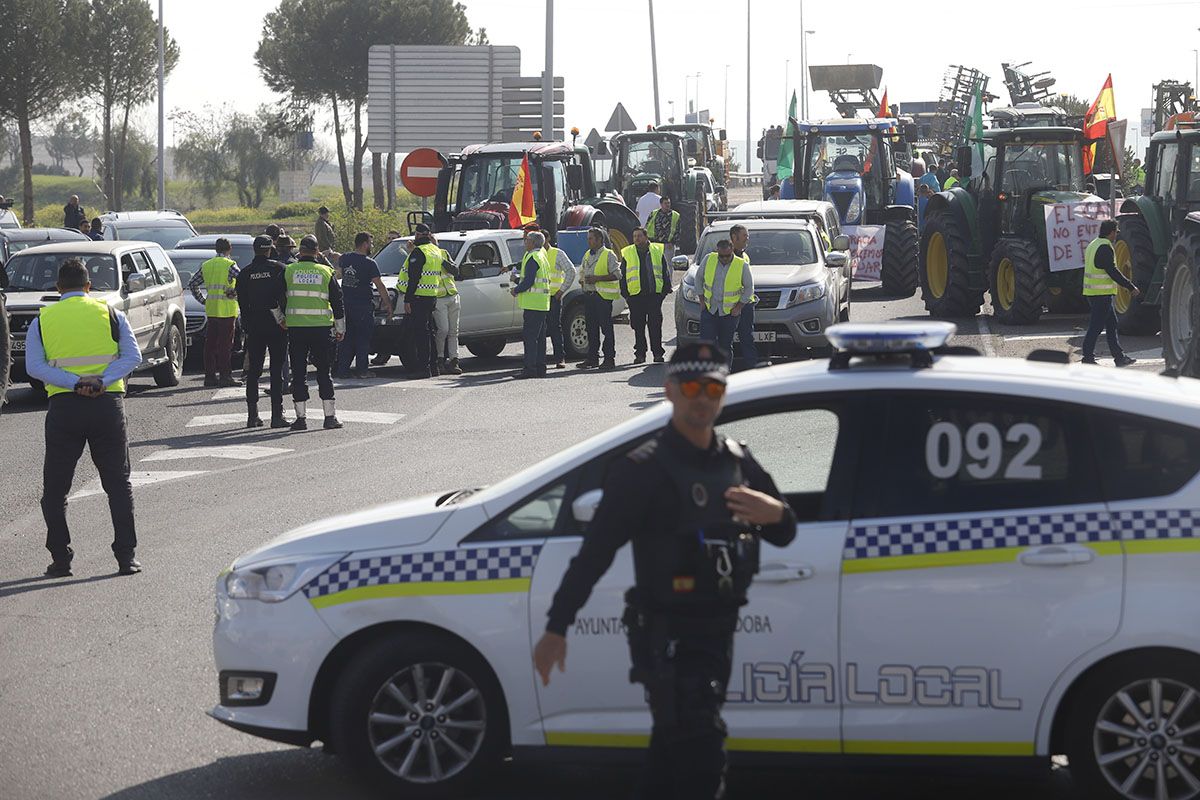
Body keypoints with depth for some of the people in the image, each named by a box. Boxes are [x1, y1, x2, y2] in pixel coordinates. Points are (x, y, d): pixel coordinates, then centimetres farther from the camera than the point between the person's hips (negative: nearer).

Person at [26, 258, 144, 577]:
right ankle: (126, 556, 2)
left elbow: (34, 367, -6)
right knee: (118, 482, 8)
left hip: (63, 404, 0)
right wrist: (101, 381, -13)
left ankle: (60, 557, 5)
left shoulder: (42, 320, 7)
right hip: (108, 403, 1)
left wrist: (74, 383, -14)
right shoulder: (110, 313, 7)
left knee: (55, 487, 10)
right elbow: (133, 356, -4)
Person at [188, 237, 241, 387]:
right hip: (227, 311, -5)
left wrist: (202, 300, 15)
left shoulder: (206, 265, 11)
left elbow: (192, 284, 15)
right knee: (225, 344, -3)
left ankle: (209, 375, 9)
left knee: (210, 344, 9)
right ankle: (225, 376, -4)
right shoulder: (229, 265, -8)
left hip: (211, 311, 5)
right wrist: (236, 295, -6)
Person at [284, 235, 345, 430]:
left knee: (298, 372, 4)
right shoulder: (325, 272, 3)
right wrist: (340, 328, 16)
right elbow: (338, 301, 7)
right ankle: (330, 416, 5)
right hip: (321, 326, 1)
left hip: (295, 326, -1)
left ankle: (301, 417, 1)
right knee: (324, 371, 8)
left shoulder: (288, 271, 1)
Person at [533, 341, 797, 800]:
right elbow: (594, 552, -15)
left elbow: (783, 536, 15)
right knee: (702, 760, -12)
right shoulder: (646, 469, -12)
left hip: (718, 632, 7)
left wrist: (777, 513, -10)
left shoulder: (737, 462, 9)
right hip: (667, 636, -7)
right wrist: (556, 628, -19)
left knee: (674, 748, 19)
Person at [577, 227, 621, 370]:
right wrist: (582, 281, 5)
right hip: (588, 295, 7)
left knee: (606, 328, -6)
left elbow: (617, 274, -13)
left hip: (603, 295, -7)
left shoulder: (609, 255, -6)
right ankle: (592, 358, 14)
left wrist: (597, 278, -18)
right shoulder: (587, 255, 17)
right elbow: (582, 271, 29)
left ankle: (609, 359, -4)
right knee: (591, 328, 9)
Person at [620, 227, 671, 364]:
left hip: (654, 294, -1)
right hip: (635, 296, 1)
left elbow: (665, 272, 12)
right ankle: (640, 354, 8)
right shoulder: (627, 254, 10)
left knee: (655, 325, -2)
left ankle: (658, 353, 2)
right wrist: (625, 293, 2)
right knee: (638, 327, 2)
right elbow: (623, 275, 11)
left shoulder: (657, 251, 10)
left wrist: (666, 290, 4)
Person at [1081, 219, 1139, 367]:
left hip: (1091, 292, 10)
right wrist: (1131, 287, -16)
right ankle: (1088, 357, -3)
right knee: (1096, 326, -5)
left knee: (1111, 324, 13)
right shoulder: (1105, 248, -16)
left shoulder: (1093, 245, 15)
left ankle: (1120, 357, 16)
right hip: (1102, 294, -10)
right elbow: (1112, 272, -20)